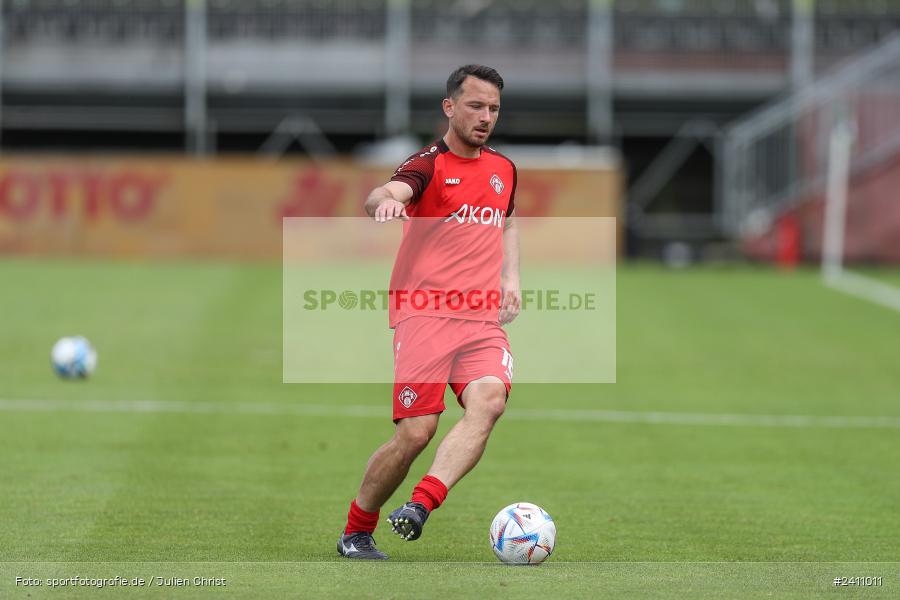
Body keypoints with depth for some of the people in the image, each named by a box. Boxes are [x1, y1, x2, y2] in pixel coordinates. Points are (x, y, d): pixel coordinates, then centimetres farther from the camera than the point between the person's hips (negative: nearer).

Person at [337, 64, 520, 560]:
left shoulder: (503, 169, 18)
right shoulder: (430, 165, -2)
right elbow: (381, 197, -23)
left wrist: (511, 277, 22)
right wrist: (384, 201, -48)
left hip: (483, 319, 5)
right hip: (424, 313, -5)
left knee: (489, 401, -25)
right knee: (415, 433, -11)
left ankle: (420, 507, -35)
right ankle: (356, 533, 11)